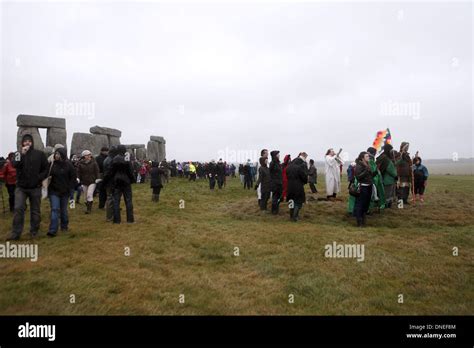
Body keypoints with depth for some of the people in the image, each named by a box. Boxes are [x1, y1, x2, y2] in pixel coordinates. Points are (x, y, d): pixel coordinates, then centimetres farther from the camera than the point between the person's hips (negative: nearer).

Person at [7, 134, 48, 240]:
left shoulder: (40, 154, 0)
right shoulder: (18, 153, 4)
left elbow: (46, 168, 3)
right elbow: (14, 165, -15)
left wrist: (40, 178, -9)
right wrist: (22, 154, -23)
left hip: (35, 187, 0)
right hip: (21, 187, 1)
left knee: (35, 210, 8)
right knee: (18, 209, -7)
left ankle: (34, 231, 20)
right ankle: (16, 233, -1)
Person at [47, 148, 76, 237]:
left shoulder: (68, 165, -4)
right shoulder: (52, 164, -1)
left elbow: (73, 178, 0)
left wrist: (68, 188, -7)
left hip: (64, 191, 0)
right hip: (54, 190, 0)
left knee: (63, 210, 12)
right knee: (55, 209, -8)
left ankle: (64, 226, 31)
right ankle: (52, 230, -10)